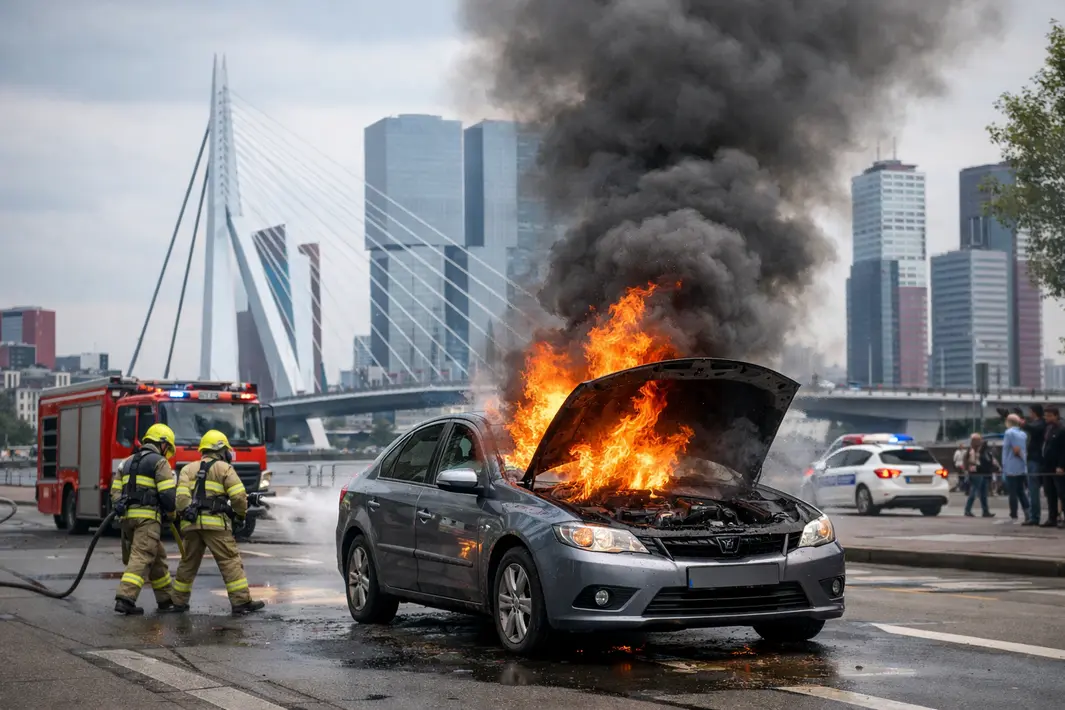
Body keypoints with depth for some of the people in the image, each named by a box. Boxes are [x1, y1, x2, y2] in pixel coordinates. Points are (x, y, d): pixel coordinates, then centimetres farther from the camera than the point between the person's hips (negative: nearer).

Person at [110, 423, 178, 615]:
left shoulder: (127, 463, 20)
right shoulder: (159, 463, -2)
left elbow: (115, 491, 15)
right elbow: (168, 493, -9)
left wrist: (119, 510, 11)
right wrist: (172, 513, 6)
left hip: (127, 516, 8)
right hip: (147, 516, -7)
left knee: (157, 558, 17)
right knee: (141, 559, -11)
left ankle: (165, 599, 23)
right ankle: (125, 598, -23)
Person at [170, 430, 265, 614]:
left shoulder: (188, 469, 17)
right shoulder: (224, 468, 5)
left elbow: (181, 495, 1)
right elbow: (238, 495, -5)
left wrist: (184, 514, 7)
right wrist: (240, 515, 10)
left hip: (191, 523, 5)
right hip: (215, 523, -5)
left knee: (188, 563, 16)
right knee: (230, 562, -4)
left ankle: (179, 602, 21)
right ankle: (241, 601, -10)